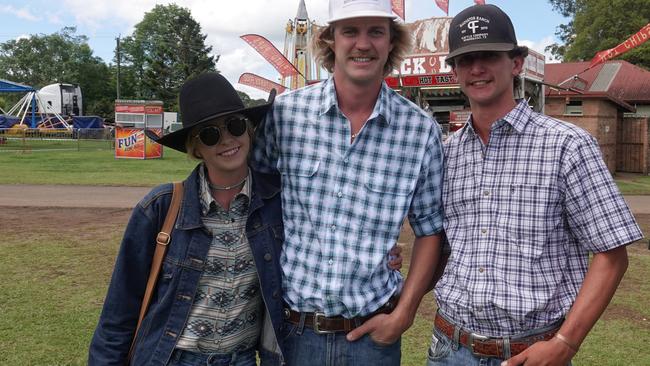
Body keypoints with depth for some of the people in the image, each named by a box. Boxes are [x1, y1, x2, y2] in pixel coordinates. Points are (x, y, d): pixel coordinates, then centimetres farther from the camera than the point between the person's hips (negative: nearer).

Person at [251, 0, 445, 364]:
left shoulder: (421, 130, -6)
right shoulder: (285, 111, -7)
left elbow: (429, 229, 3)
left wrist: (403, 314, -2)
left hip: (373, 331, 0)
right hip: (291, 326, 0)